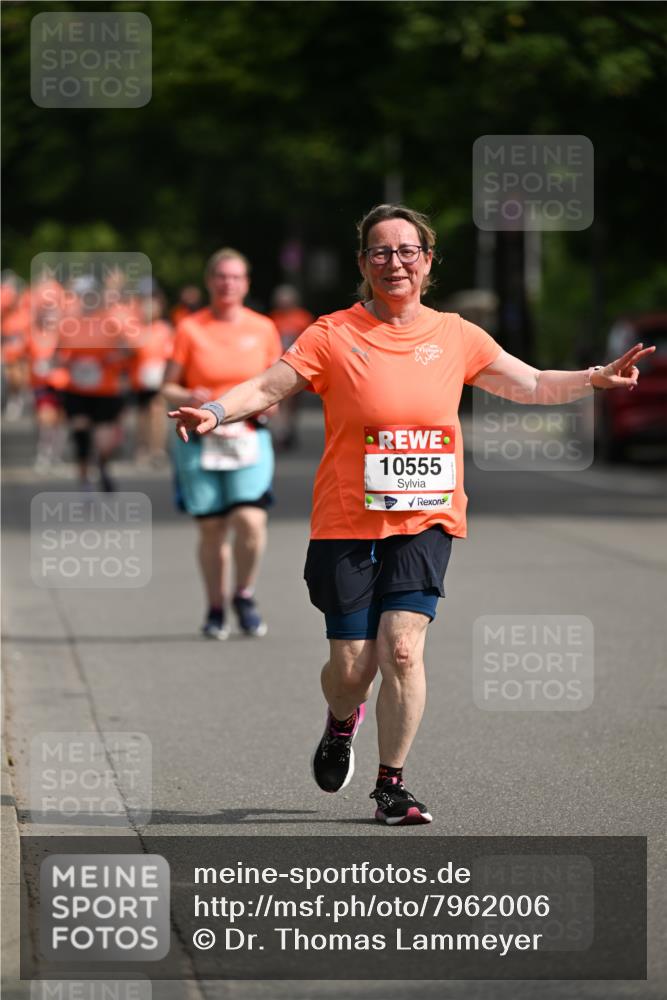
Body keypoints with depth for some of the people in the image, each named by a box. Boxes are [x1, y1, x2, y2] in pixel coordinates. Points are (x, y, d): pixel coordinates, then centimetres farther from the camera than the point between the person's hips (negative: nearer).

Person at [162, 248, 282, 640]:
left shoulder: (263, 329, 6)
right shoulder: (190, 328, 1)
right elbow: (169, 387, 4)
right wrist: (188, 398, -17)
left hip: (249, 438, 0)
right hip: (200, 440, 0)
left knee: (250, 520, -16)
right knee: (212, 529, 1)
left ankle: (245, 596, 8)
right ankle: (216, 609, 18)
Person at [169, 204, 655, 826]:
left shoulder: (455, 337, 7)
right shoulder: (334, 336, -2)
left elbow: (532, 385, 15)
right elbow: (266, 388, -6)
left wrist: (596, 379, 1)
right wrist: (215, 412, -24)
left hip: (426, 522, 1)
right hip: (347, 524, -1)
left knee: (401, 648, -14)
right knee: (352, 665, -2)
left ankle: (391, 785, 1)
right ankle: (340, 726, 36)